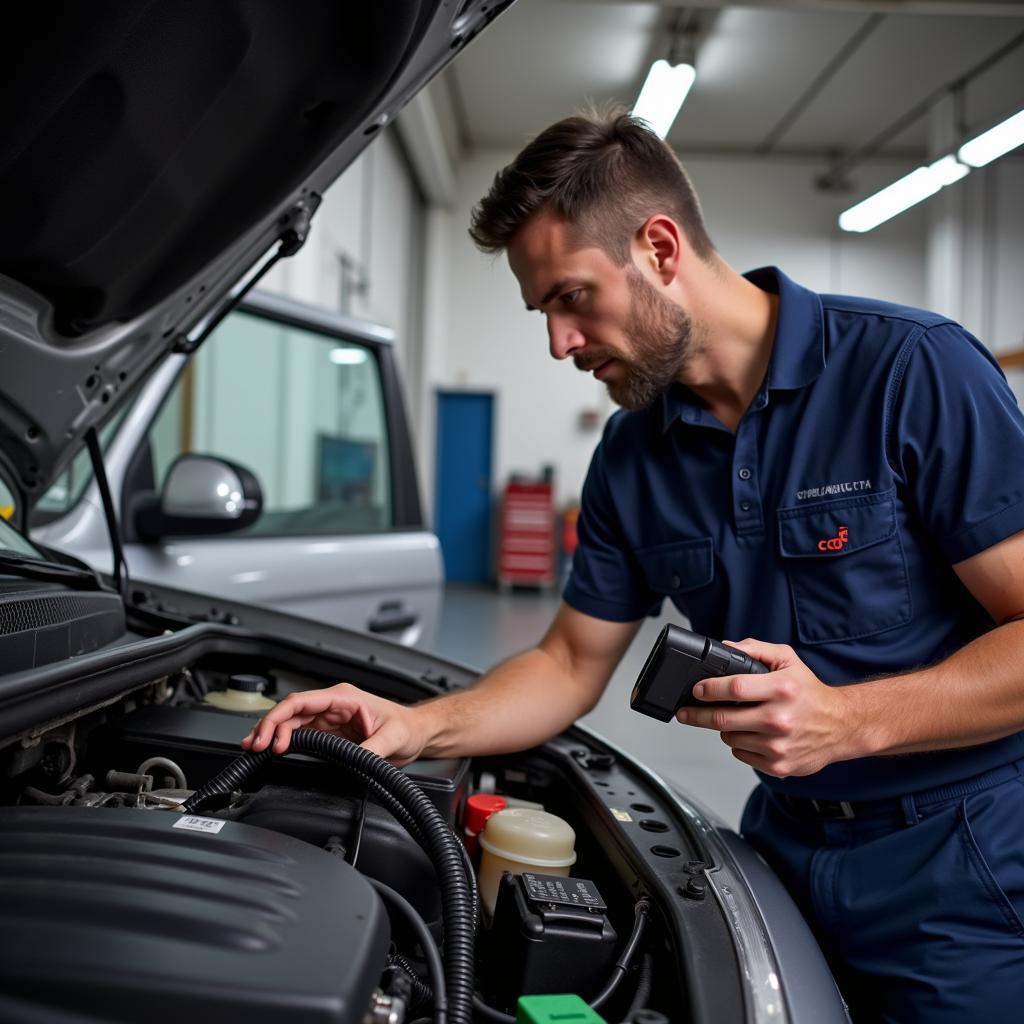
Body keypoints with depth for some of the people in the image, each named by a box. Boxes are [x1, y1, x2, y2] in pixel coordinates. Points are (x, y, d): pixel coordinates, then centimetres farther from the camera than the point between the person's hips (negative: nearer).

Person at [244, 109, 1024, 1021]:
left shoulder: (916, 370, -18)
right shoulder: (632, 456, 1)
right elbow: (571, 665, 7)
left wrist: (849, 720, -29)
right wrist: (417, 725, -8)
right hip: (789, 842, 5)